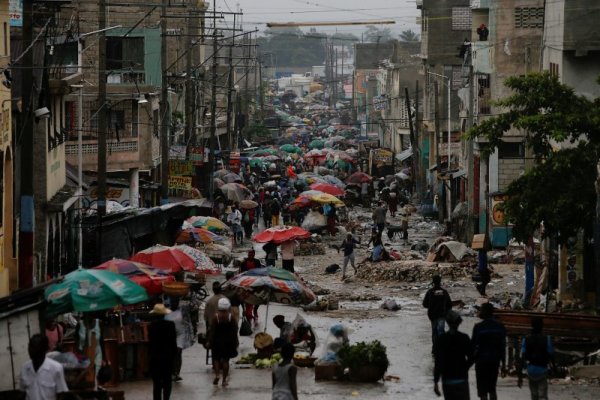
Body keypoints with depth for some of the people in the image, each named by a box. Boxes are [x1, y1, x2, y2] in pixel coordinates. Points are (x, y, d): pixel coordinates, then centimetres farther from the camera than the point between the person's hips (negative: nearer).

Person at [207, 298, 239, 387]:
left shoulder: (215, 317, -11)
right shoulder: (231, 317, -6)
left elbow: (212, 331, -10)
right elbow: (234, 331, -1)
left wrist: (209, 341, -2)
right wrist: (235, 341, 9)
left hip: (217, 340, -1)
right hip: (228, 341, 1)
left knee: (216, 358, 15)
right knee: (226, 360, 8)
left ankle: (217, 374, -6)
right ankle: (224, 380, 8)